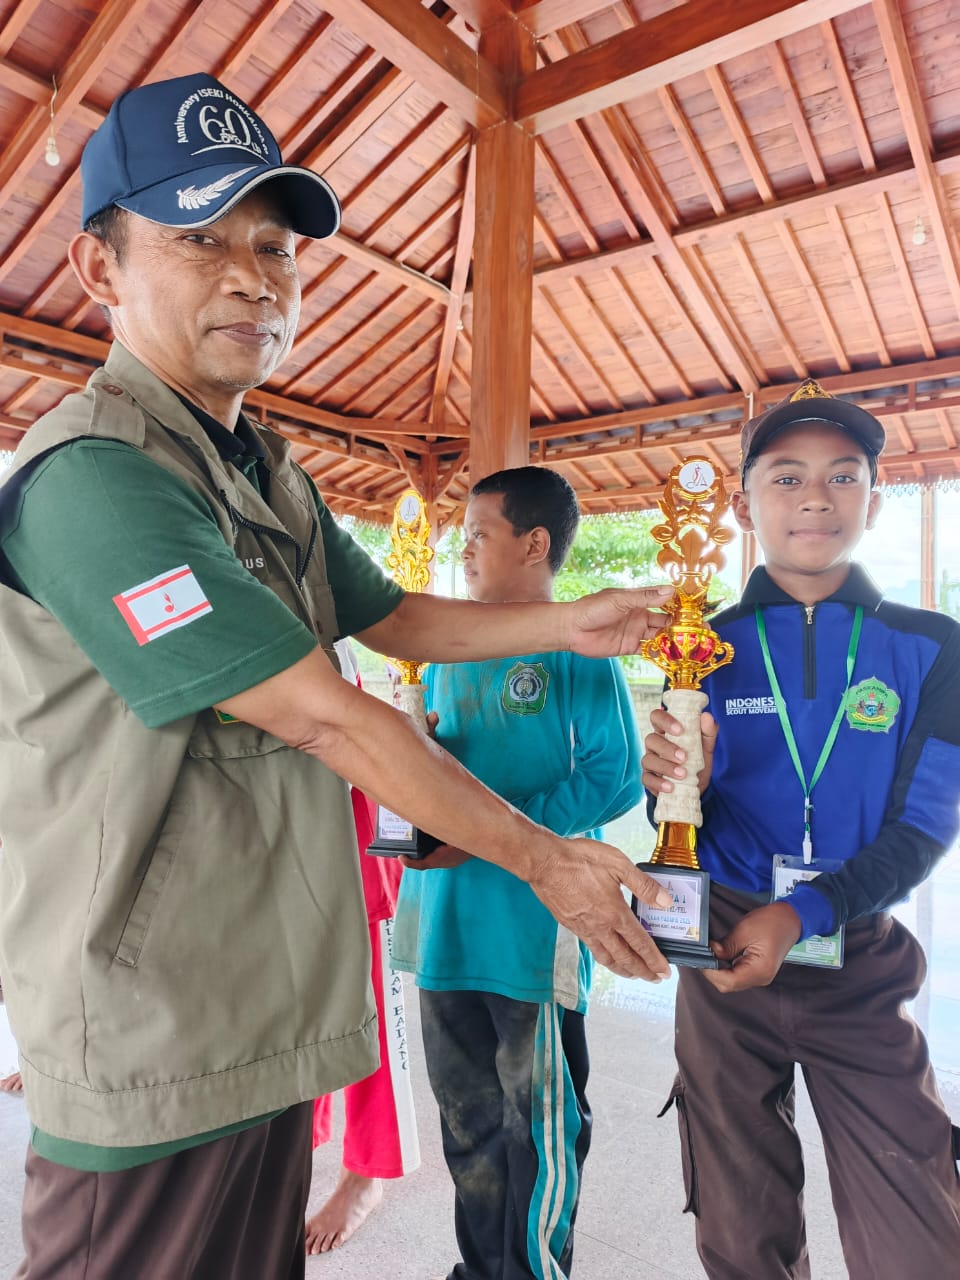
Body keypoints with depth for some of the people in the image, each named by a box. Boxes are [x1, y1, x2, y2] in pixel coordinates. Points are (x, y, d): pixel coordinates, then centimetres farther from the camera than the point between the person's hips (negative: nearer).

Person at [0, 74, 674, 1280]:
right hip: (160, 1058, -8)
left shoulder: (272, 479, 9)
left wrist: (566, 623, 9)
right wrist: (547, 862, -14)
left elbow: (393, 617, 18)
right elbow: (327, 719, -23)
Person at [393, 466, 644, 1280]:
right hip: (444, 917, 7)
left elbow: (616, 776, -15)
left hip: (534, 917, -6)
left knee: (539, 1121, 11)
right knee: (467, 1117, 21)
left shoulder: (575, 645, -9)